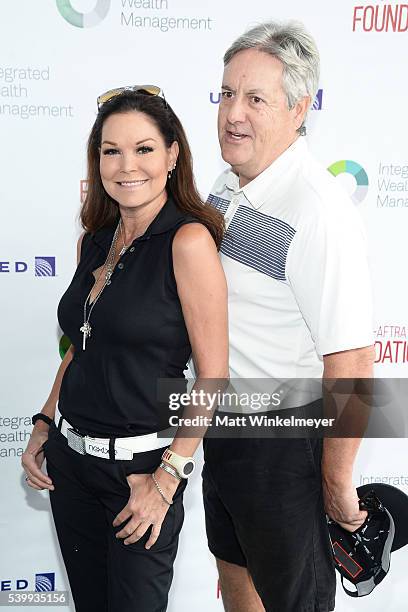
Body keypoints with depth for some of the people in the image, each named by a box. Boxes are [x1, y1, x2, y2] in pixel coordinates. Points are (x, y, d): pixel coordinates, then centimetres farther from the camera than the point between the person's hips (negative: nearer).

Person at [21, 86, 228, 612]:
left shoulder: (188, 240, -16)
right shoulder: (94, 240, 6)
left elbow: (213, 376, -16)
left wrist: (167, 479, -17)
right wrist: (44, 427, 9)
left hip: (140, 465, -6)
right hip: (68, 456, 6)